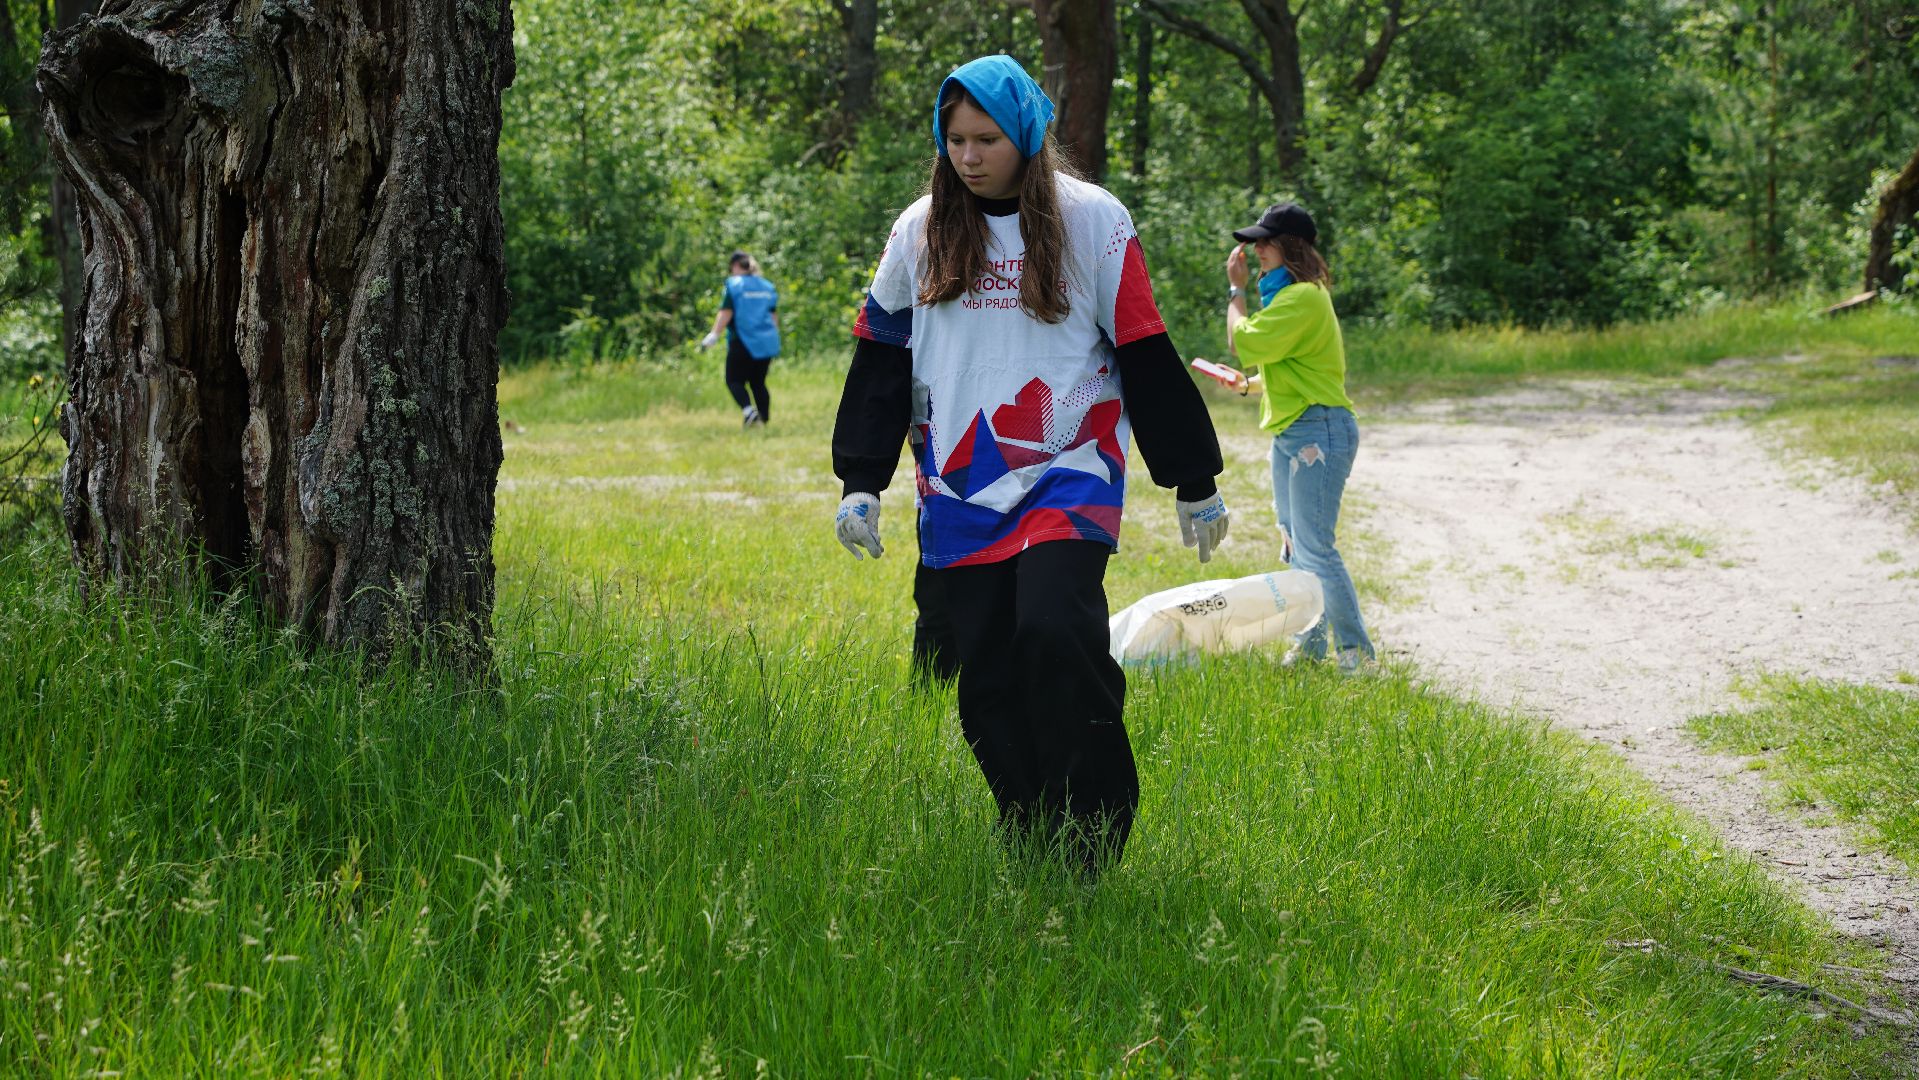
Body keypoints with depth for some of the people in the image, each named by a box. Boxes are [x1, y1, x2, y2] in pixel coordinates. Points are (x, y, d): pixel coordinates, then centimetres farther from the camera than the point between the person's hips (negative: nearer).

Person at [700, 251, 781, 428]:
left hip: (743, 343, -6)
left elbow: (726, 314, -10)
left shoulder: (733, 284, -5)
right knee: (758, 382, 13)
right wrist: (773, 336, 26)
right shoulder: (768, 286, 13)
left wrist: (714, 335, -8)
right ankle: (765, 419, 5)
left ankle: (748, 410, -22)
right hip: (767, 343, 6)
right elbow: (774, 316, 17)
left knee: (734, 380, 1)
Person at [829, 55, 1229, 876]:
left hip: (1066, 476, -4)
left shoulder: (1092, 220, -1)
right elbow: (879, 359, 14)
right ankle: (1028, 856, 12)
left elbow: (1147, 355, 2)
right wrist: (860, 482, 8)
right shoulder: (919, 231, 9)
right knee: (988, 680, 2)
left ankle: (1093, 843, -16)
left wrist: (1194, 483, 4)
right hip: (959, 495, 4)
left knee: (1055, 632, -23)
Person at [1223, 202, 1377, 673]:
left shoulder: (1304, 298, -17)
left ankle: (1356, 651, -7)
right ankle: (1311, 646, 21)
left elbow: (1244, 342, -19)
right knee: (1294, 545, 14)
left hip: (1318, 428, -11)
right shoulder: (1288, 294, 17)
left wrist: (1236, 290, -7)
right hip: (1290, 430, 11)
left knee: (1315, 547, -12)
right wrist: (1250, 384, 12)